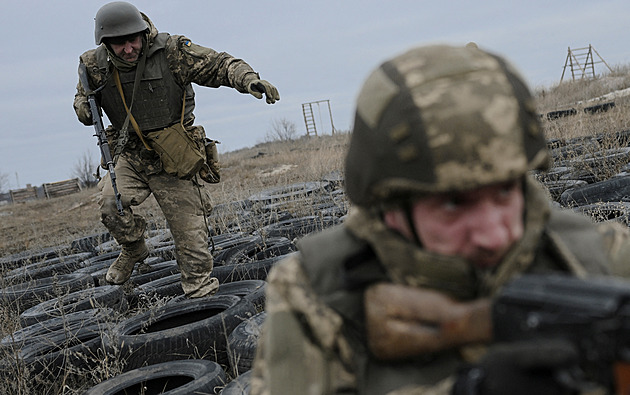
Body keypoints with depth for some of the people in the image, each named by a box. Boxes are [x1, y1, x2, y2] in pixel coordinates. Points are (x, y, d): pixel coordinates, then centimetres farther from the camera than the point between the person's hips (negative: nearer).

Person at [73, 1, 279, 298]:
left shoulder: (171, 51, -15)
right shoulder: (95, 65, -4)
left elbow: (219, 64, -15)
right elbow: (83, 95, 16)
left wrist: (248, 79, -34)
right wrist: (83, 106, -8)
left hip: (175, 160, -3)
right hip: (130, 157, 3)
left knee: (189, 234, 1)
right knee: (110, 204, -23)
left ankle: (200, 291, 21)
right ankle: (133, 250, 9)